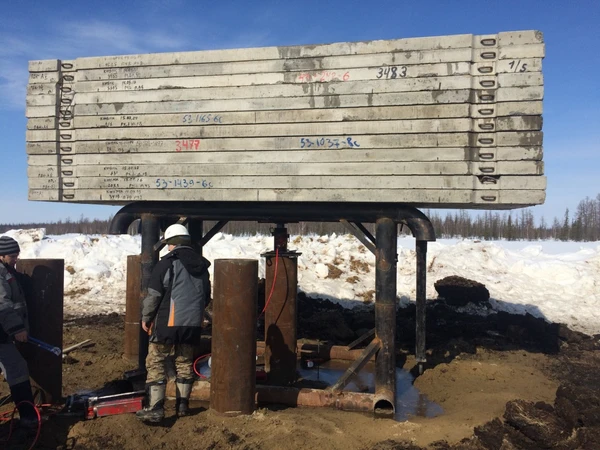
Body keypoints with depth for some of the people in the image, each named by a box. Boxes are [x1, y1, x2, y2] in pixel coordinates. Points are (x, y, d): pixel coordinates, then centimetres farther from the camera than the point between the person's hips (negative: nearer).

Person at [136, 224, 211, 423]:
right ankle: (183, 404, 23)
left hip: (169, 322, -6)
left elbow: (153, 294, -10)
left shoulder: (167, 263, -10)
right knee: (185, 363, 16)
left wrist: (146, 318, 3)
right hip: (193, 324, 6)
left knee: (155, 363, 2)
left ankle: (155, 408, -2)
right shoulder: (202, 265, 11)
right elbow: (206, 297, 18)